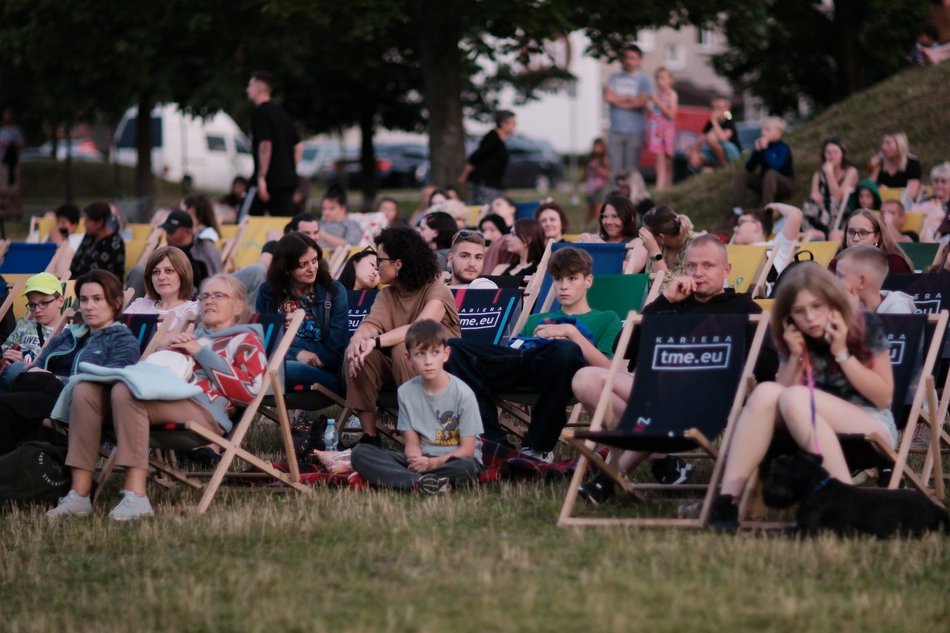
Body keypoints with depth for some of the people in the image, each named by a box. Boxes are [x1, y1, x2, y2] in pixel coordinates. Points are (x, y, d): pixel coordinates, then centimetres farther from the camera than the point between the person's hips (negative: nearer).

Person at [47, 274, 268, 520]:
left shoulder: (246, 340, 18)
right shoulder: (192, 337, 37)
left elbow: (250, 389, -2)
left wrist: (201, 353, 1)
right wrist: (168, 352, 13)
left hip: (205, 411, -7)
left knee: (126, 390, -33)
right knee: (86, 390, -14)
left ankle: (136, 497, -41)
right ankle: (79, 494, -23)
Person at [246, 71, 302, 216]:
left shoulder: (260, 112, -9)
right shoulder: (281, 112, 17)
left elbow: (265, 144, -20)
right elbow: (299, 145, 20)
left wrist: (261, 177, -22)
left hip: (269, 178, -8)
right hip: (287, 179, 8)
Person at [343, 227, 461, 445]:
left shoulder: (437, 290, -12)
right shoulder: (387, 295, 8)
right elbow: (370, 325, -9)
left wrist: (375, 342, -42)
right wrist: (358, 339, -34)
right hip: (395, 367, 6)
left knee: (404, 348, -35)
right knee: (355, 352, -19)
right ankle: (369, 435, -20)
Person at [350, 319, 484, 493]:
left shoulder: (463, 393, -10)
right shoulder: (406, 392, 1)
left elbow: (467, 449, -9)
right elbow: (412, 443, 2)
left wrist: (433, 463, -24)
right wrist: (417, 461, -23)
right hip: (421, 459, 4)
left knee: (466, 467, -40)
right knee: (360, 452, -16)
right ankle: (421, 482, -36)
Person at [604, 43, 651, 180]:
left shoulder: (643, 80, 3)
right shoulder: (614, 78, 13)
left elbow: (642, 103, -9)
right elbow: (608, 97, 0)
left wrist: (618, 100, 0)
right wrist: (628, 98, -3)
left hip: (634, 131, -3)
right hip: (616, 129, 3)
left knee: (632, 168, -5)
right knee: (615, 167, -1)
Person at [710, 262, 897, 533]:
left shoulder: (864, 327, -5)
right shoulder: (796, 340, 6)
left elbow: (884, 397, -7)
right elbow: (778, 401, 4)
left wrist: (841, 353, -14)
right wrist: (795, 357, -9)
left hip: (872, 426, -4)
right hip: (811, 436, 4)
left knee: (795, 398, -31)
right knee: (766, 392, -24)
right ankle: (728, 497, -36)